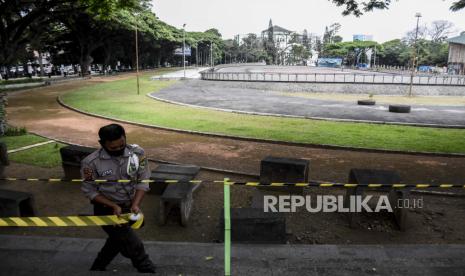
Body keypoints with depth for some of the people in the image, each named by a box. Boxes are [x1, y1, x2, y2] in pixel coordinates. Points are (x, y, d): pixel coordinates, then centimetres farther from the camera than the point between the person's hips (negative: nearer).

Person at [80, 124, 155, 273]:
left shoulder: (137, 153, -16)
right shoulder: (91, 163, -23)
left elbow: (143, 181, -9)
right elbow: (90, 191, -12)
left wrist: (135, 204, -23)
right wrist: (114, 206, -23)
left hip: (129, 207, 5)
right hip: (107, 210, -4)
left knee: (117, 241, 25)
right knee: (134, 247, -5)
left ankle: (97, 268, 52)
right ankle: (148, 269, 19)